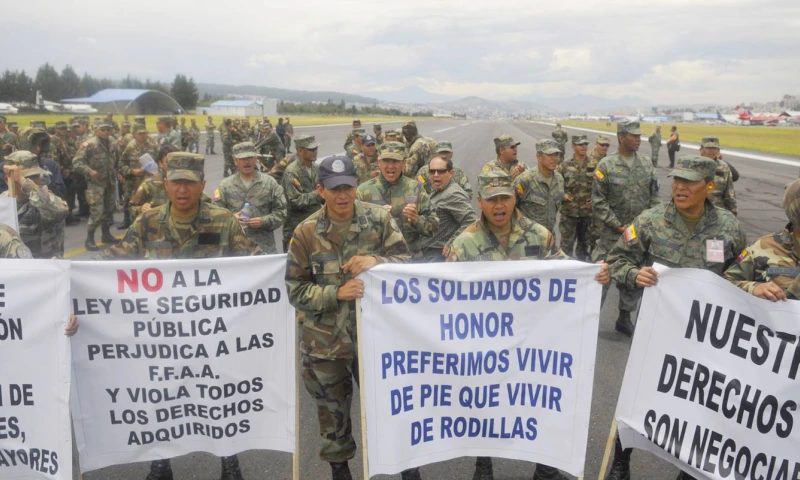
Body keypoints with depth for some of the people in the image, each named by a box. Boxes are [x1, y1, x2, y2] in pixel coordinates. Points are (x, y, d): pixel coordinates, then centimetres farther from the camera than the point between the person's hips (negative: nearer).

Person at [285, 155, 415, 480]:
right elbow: (296, 291, -6)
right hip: (324, 341, 0)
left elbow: (406, 262, -5)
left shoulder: (379, 219, -5)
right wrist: (337, 293, -21)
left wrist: (376, 261, -25)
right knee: (333, 412, 16)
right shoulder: (306, 232, -8)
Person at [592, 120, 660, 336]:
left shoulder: (647, 164, 6)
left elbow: (654, 197, 11)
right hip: (611, 233, -4)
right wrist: (618, 226, -13)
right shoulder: (606, 165, -8)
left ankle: (625, 317, 27)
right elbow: (598, 202, -10)